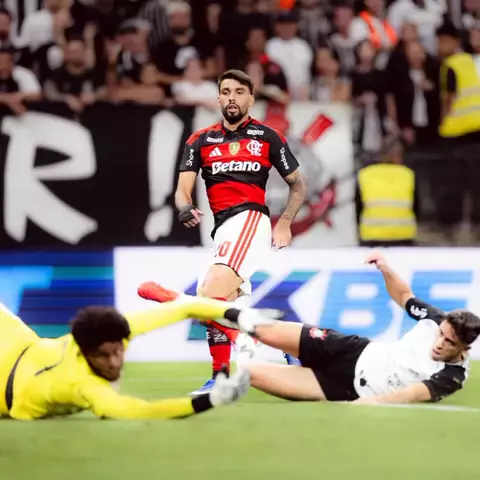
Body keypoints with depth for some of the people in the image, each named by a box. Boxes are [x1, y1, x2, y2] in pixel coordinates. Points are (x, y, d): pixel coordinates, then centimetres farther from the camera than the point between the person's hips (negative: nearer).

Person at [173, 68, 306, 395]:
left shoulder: (267, 137, 9)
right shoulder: (201, 141, 15)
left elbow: (298, 185, 15)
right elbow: (183, 188, 4)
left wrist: (285, 223, 0)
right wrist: (186, 208, -20)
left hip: (250, 220, -6)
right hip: (223, 230, 6)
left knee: (213, 294, -26)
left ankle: (220, 376, -25)